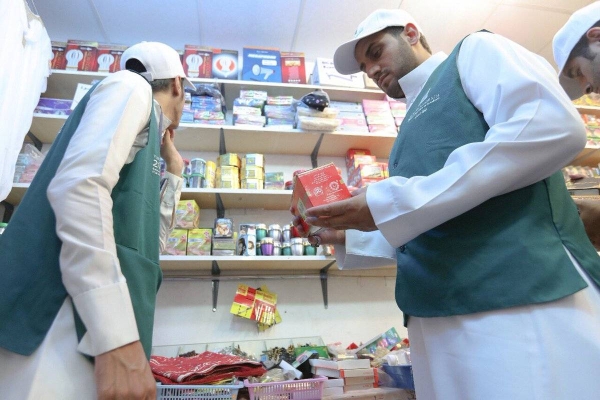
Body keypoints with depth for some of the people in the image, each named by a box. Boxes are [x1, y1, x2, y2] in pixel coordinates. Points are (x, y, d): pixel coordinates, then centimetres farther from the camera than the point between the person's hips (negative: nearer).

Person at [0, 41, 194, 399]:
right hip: (63, 322, -9)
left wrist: (173, 171, 31)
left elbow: (150, 240, 32)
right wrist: (118, 336, -25)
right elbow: (78, 186, -18)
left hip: (88, 329, 9)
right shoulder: (132, 87, 2)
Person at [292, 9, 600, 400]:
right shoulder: (413, 130, 24)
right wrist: (345, 237, 15)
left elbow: (556, 125, -14)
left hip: (524, 296, -7)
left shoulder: (473, 51, 7)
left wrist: (395, 200, -17)